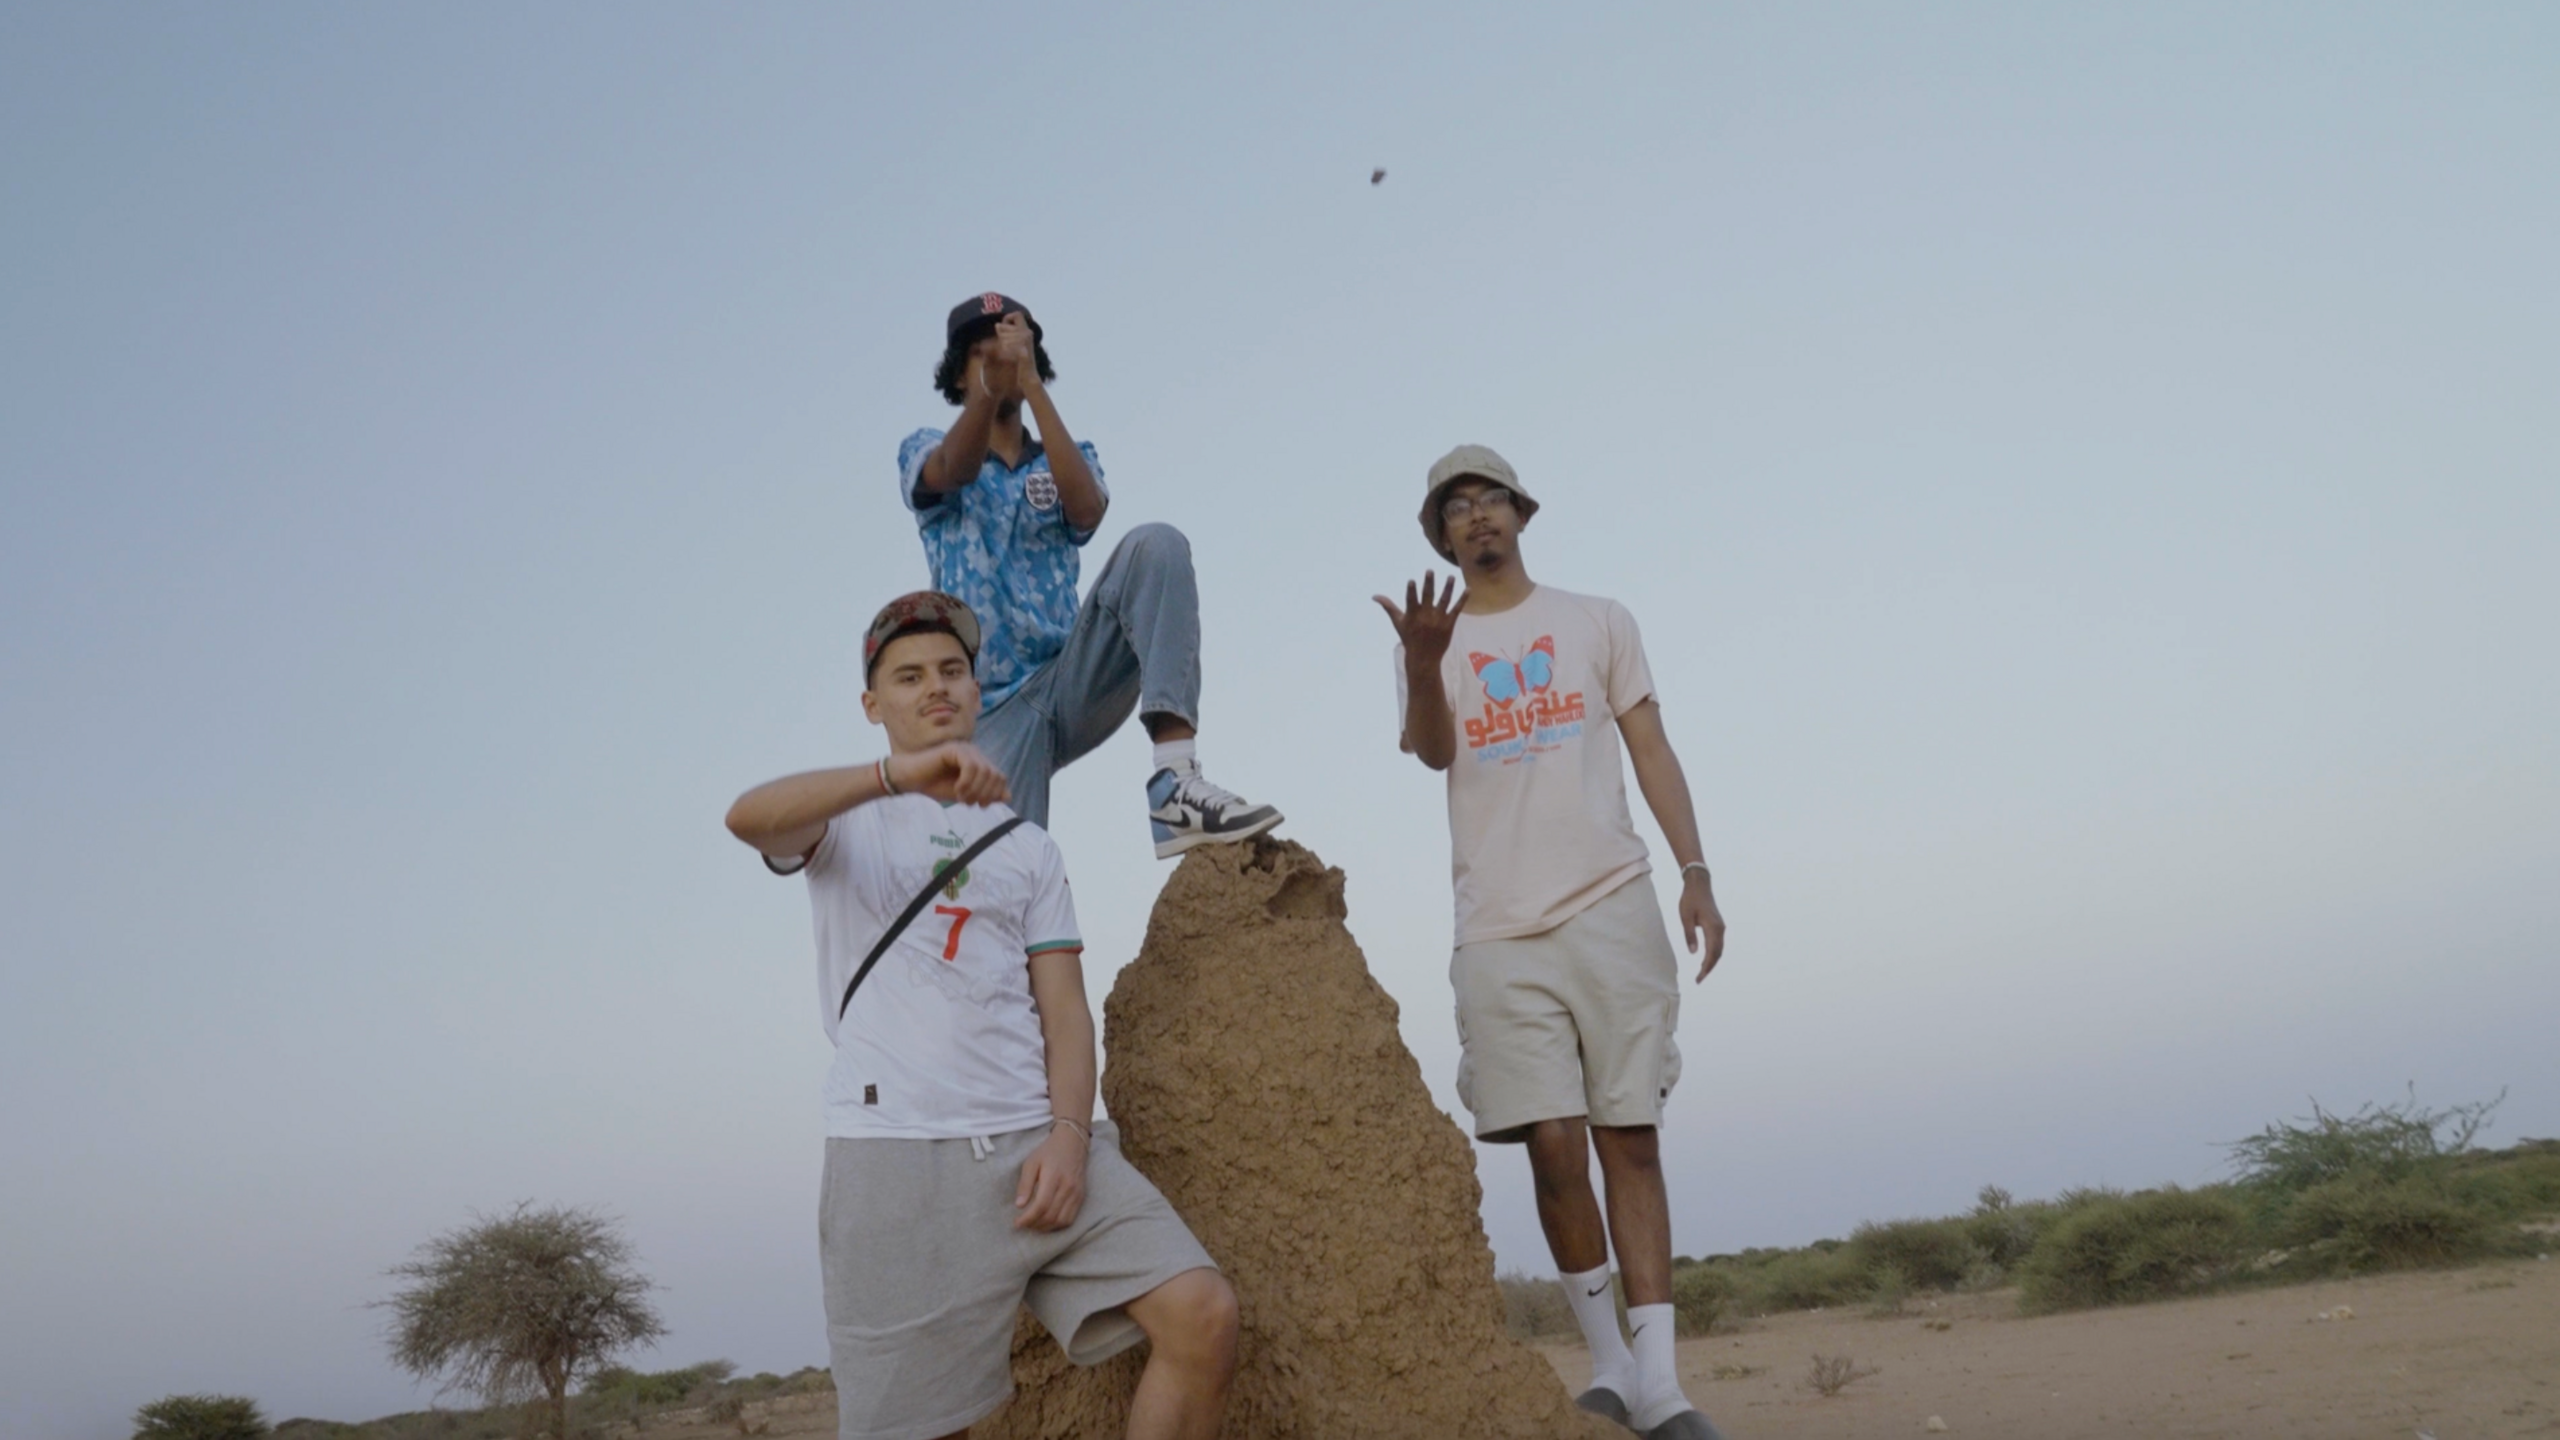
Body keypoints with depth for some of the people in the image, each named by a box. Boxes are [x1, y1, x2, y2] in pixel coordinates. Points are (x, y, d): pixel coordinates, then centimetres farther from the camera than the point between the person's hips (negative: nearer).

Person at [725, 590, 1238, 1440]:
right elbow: (747, 818, -13)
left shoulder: (1027, 847, 22)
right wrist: (901, 776, -30)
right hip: (893, 1154, -3)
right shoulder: (848, 821, 12)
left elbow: (1064, 1009, 12)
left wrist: (1068, 1134, -7)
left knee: (1203, 1317, -12)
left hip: (1036, 1142, 3)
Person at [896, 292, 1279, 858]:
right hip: (991, 708, -1)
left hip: (1072, 687, 1)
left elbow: (1086, 512, -9)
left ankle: (1175, 781, -38)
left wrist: (1031, 385, -19)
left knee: (1155, 546, -23)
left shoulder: (1068, 457, 17)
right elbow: (955, 472, -15)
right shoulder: (925, 451, 11)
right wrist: (992, 385, -35)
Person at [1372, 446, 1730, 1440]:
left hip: (1615, 910, 0)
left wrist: (1695, 873, -4)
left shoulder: (1598, 622, 13)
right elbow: (1432, 752, -8)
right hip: (1501, 931, 0)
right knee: (1553, 1146, -3)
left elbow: (1651, 750, 8)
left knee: (1631, 1139, -2)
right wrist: (1425, 661, -29)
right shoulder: (1428, 640, 11)